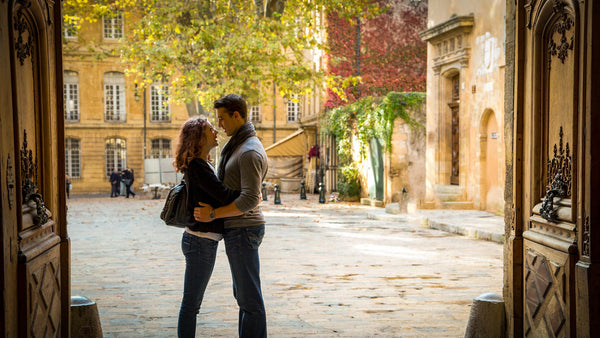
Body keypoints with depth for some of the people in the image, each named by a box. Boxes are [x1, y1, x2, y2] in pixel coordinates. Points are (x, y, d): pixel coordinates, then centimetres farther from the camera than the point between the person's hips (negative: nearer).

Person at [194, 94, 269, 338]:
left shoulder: (250, 151, -18)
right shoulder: (238, 146, 15)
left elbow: (249, 199, -25)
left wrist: (213, 214, -21)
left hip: (242, 230, -11)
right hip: (238, 229, 11)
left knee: (250, 297, -6)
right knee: (243, 293, 16)